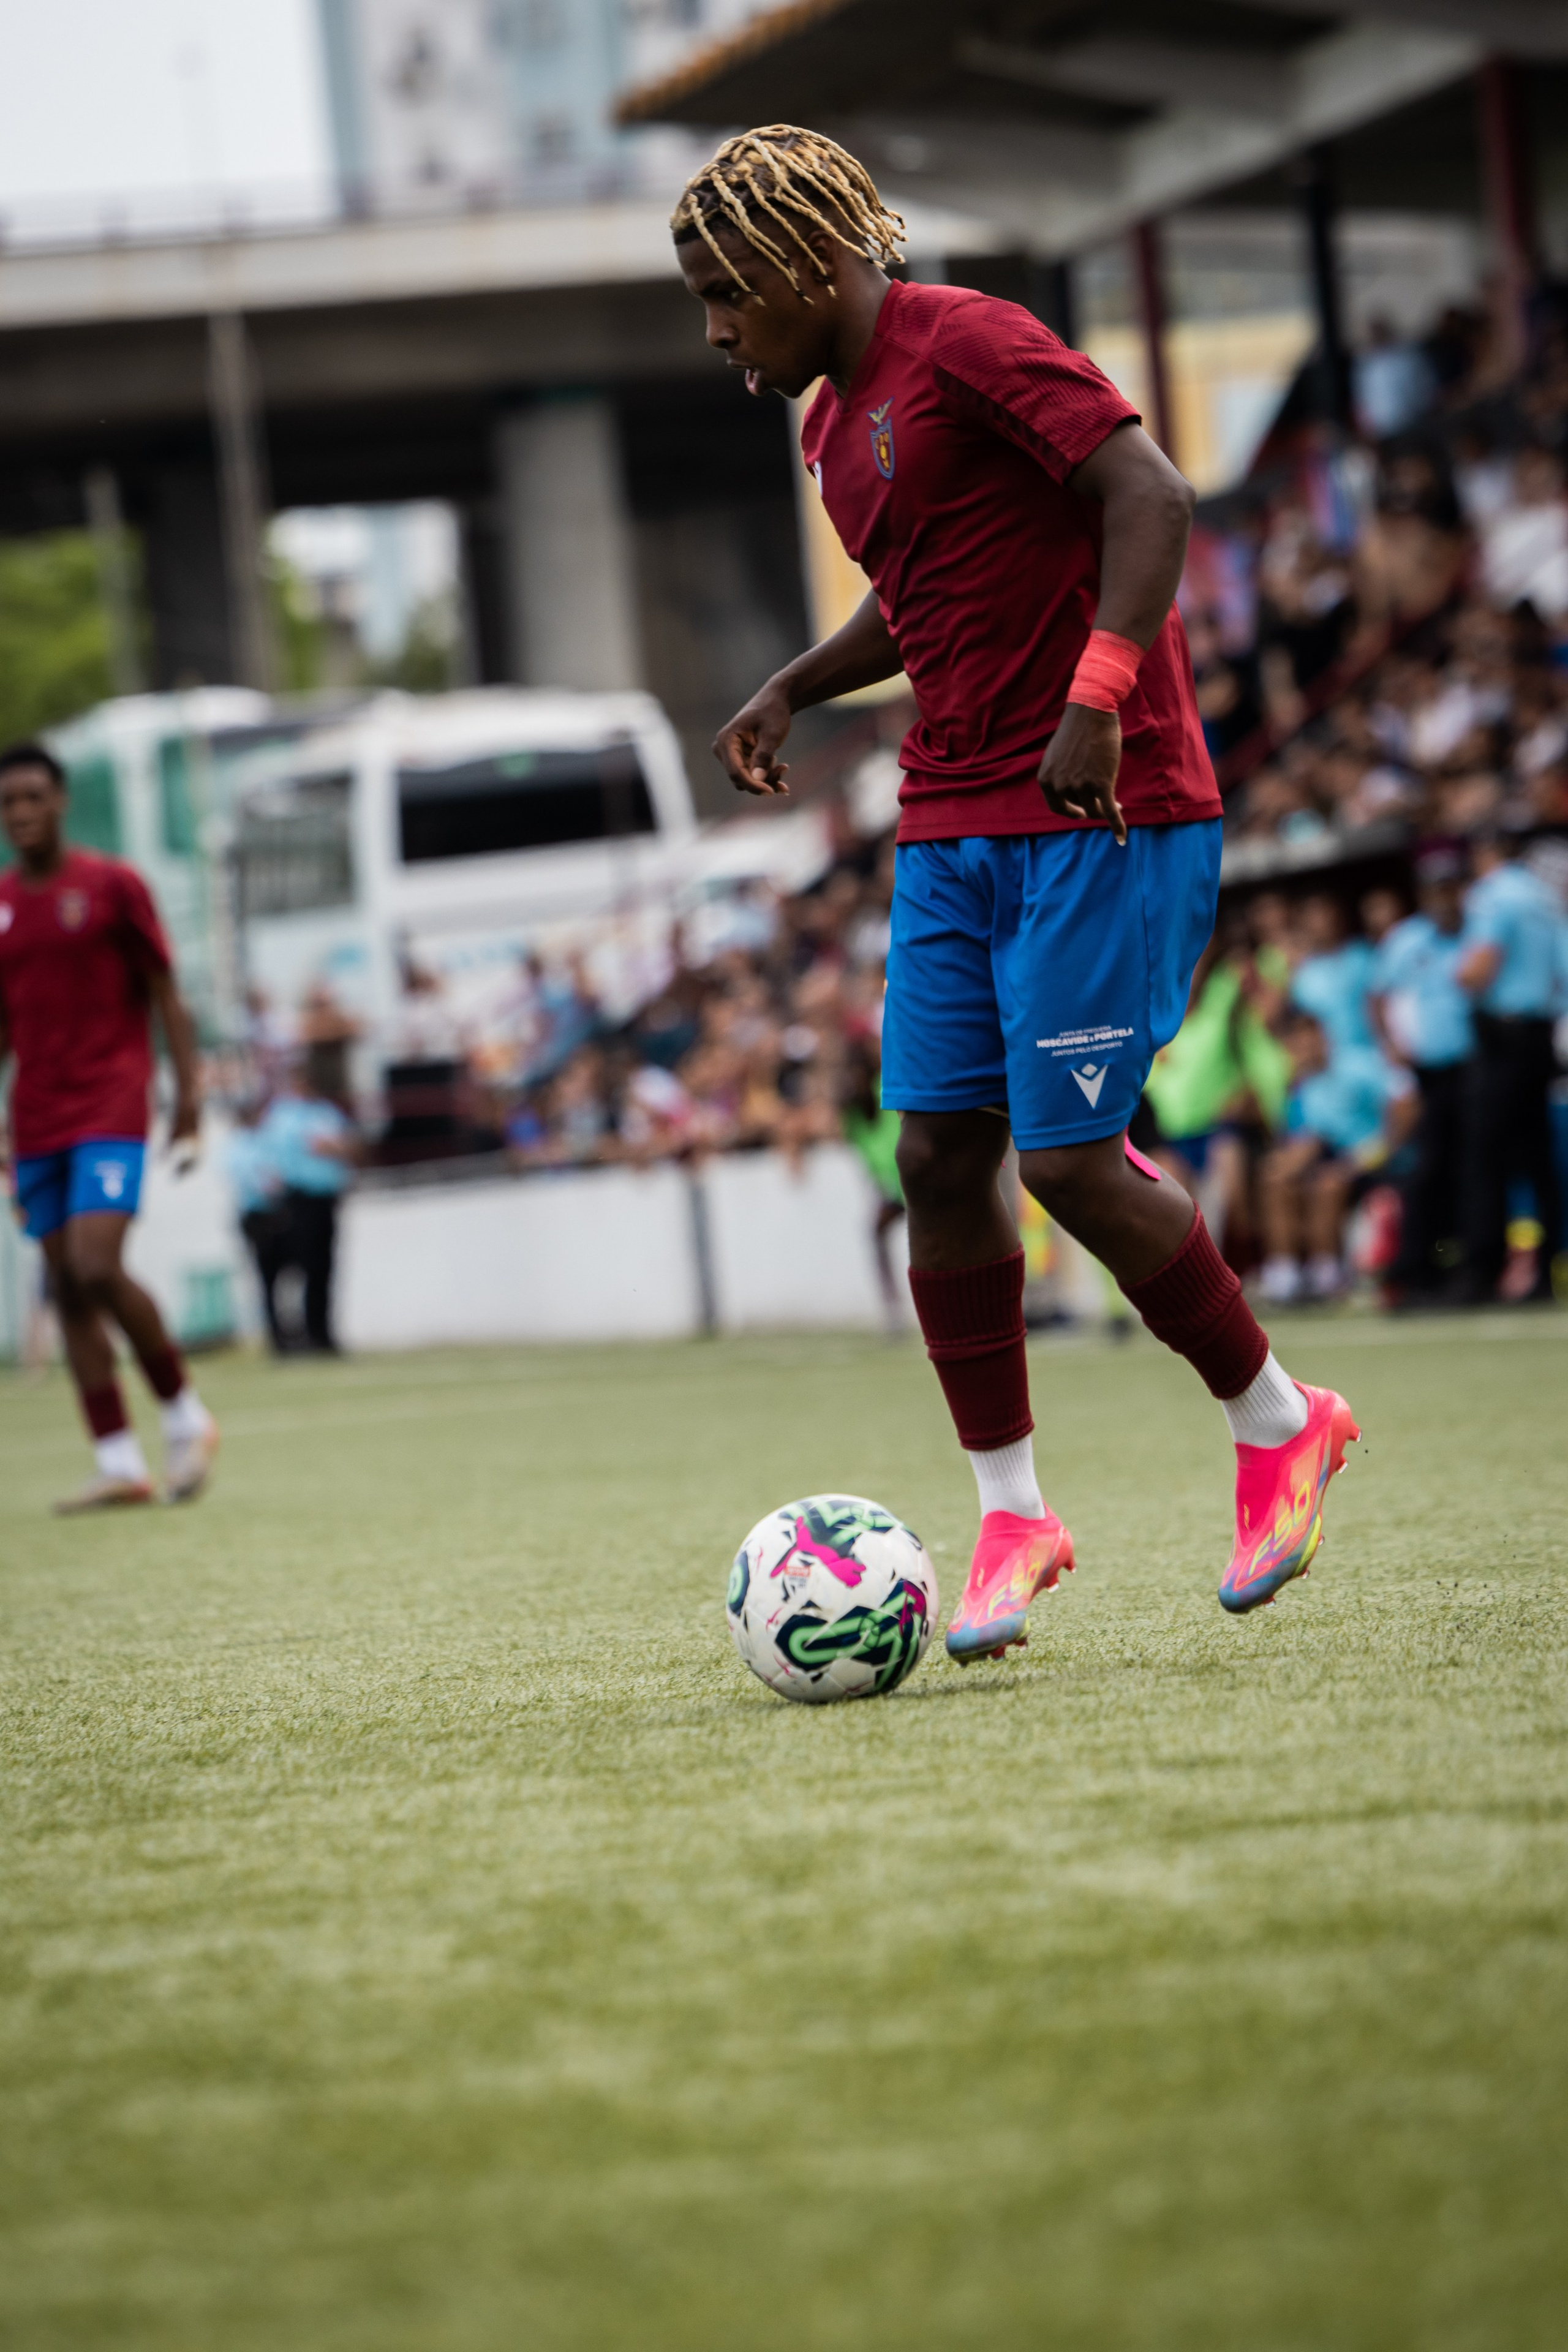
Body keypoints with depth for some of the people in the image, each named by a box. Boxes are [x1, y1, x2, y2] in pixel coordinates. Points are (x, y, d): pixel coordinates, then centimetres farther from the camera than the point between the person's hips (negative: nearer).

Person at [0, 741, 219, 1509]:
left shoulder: (112, 885, -1)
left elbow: (165, 997, -1)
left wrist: (188, 1095, -10)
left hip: (111, 1110, -5)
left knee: (96, 1269, -19)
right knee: (65, 1287, 1)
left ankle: (184, 1415, 0)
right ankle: (119, 1464, 3)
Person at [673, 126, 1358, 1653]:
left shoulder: (966, 347, -12)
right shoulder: (831, 420, 16)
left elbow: (1152, 497, -22)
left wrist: (1096, 701, -31)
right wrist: (793, 691, 17)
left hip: (1103, 822, -9)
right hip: (951, 827, 9)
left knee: (1065, 1163, -9)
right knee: (938, 1155, 1)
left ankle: (1280, 1427, 12)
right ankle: (1010, 1514, 10)